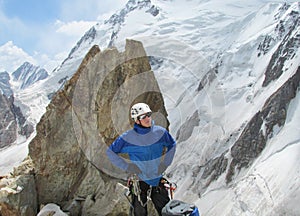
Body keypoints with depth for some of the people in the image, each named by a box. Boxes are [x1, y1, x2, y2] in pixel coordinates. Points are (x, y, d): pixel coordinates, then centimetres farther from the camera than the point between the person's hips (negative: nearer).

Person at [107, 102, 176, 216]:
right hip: (139, 180, -2)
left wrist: (165, 163, 2)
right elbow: (111, 152, -2)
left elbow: (172, 145, 12)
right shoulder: (127, 137, -13)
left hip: (158, 179, 2)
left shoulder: (160, 132, -7)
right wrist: (126, 166, -10)